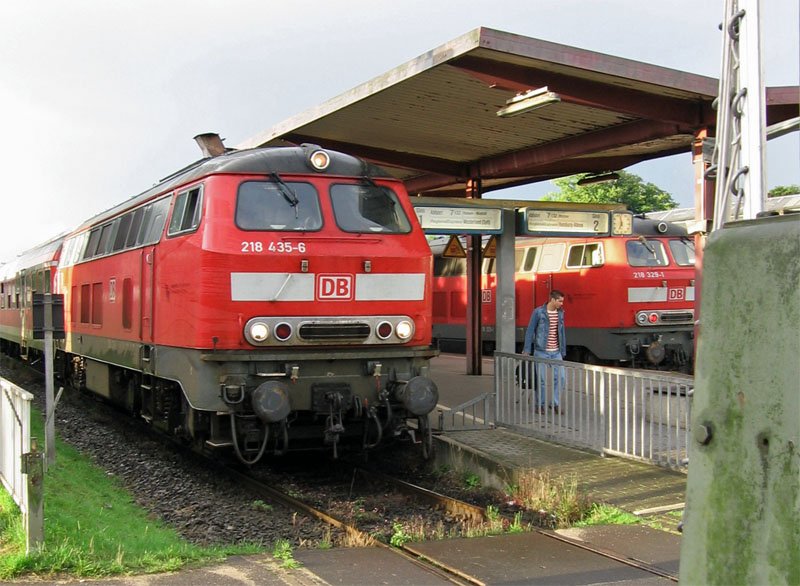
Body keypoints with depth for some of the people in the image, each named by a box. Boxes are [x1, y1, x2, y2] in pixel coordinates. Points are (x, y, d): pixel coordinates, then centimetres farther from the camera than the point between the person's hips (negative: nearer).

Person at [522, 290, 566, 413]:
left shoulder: (560, 313, 6)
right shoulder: (538, 312, -9)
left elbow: (561, 332, 12)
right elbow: (530, 330, -5)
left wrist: (563, 351, 13)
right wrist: (526, 350, -5)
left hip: (556, 352, 4)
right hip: (541, 352, -4)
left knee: (560, 377, -2)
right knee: (542, 379, 1)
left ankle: (556, 404, 11)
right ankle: (540, 405, 15)